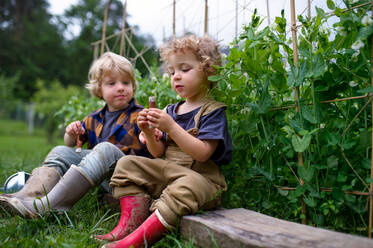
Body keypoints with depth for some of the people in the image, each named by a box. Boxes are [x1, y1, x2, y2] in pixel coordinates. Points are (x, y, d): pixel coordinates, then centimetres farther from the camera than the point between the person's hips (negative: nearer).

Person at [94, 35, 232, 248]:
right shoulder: (171, 110, 14)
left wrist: (171, 127, -25)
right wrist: (149, 133, -6)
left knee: (188, 187, -39)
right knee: (128, 164, -1)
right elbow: (159, 153, 14)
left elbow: (203, 153, -20)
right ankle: (130, 223, -15)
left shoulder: (213, 111, -7)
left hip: (200, 176, -7)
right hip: (166, 171, 7)